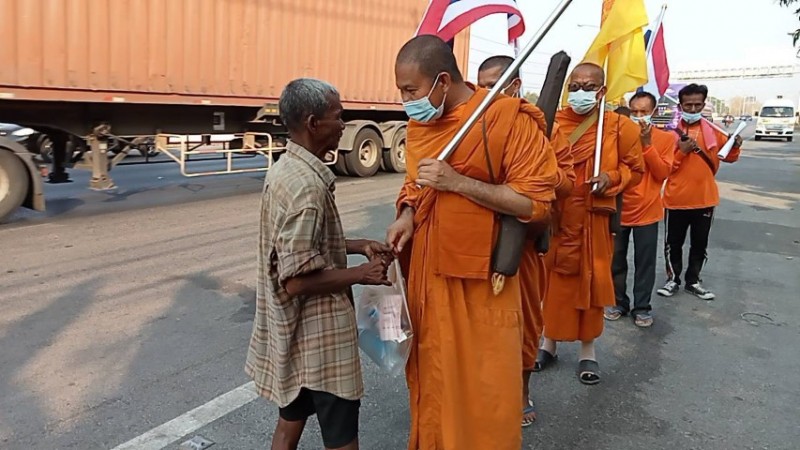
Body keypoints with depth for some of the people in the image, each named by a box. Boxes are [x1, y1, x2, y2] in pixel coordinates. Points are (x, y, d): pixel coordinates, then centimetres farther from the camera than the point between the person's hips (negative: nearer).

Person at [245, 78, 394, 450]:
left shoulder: (286, 169, 5)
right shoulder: (307, 185, -25)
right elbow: (298, 279, -27)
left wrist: (359, 246, 7)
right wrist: (360, 274, -15)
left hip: (296, 329, 10)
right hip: (318, 333, -9)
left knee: (291, 417, 23)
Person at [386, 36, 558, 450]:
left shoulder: (509, 117, -14)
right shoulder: (419, 122, 7)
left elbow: (536, 202, -17)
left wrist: (458, 182, -23)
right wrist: (406, 214, -1)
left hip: (479, 279, -6)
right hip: (424, 273, 6)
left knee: (483, 388, 7)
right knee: (429, 373, 19)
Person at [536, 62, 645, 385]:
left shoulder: (619, 127, -1)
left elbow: (635, 169, 5)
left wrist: (611, 179, -13)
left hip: (592, 219, -1)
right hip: (553, 217, 2)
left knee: (590, 281, 6)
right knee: (551, 279, 10)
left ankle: (588, 349, 24)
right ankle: (548, 341, 28)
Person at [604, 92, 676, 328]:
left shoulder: (666, 138, -1)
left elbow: (662, 173, -11)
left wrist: (647, 143, -17)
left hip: (647, 210, -1)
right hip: (618, 208, 1)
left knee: (645, 262, 5)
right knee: (616, 260, 9)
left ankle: (642, 307, 17)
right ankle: (619, 303, 24)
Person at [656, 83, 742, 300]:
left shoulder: (713, 131, 3)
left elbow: (728, 157, 11)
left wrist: (735, 146, -9)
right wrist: (682, 151, -21)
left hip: (705, 198, 3)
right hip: (676, 198, -3)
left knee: (700, 243, 13)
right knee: (674, 242, 8)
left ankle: (693, 281, 27)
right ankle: (673, 279, 23)